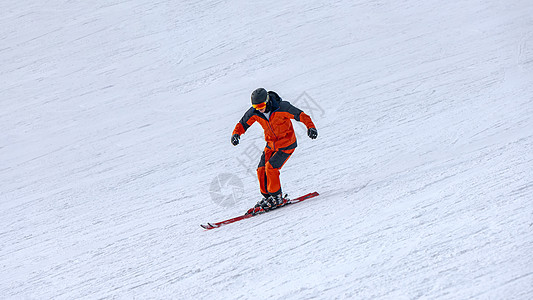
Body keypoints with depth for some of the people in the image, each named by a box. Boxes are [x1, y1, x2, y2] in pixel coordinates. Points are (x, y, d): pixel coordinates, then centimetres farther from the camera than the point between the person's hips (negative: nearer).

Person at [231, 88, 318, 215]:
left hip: (287, 144, -6)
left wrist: (310, 126, -34)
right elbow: (243, 123, 1)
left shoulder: (281, 107, -25)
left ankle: (277, 198, -2)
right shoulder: (254, 112, -11)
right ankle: (267, 196, 17)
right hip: (271, 144, 6)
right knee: (261, 170, -3)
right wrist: (236, 133, -20)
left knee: (271, 167, -18)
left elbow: (300, 115, -20)